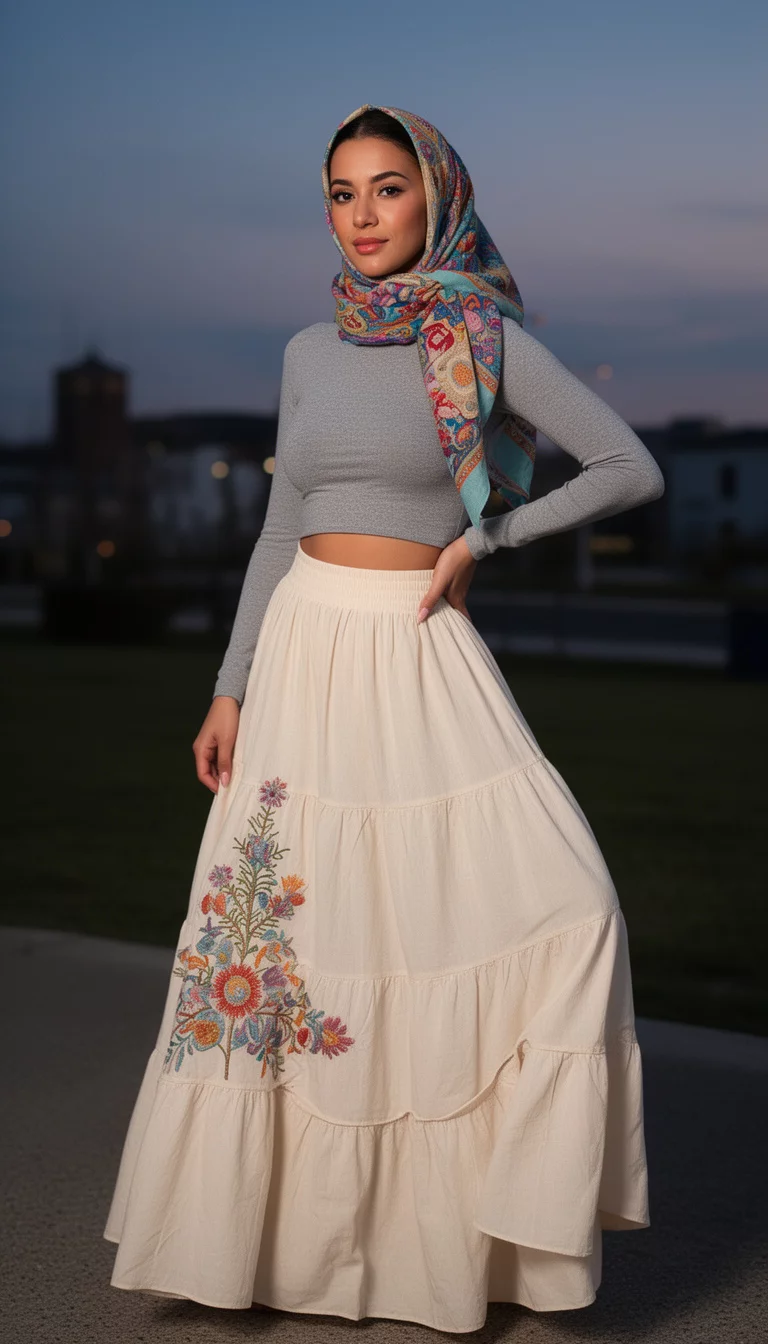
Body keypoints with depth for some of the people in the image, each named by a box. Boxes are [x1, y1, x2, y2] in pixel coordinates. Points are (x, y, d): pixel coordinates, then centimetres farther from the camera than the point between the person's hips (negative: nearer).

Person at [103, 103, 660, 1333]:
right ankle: (287, 1224, 21)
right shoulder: (310, 353, 10)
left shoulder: (489, 341, -2)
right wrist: (229, 691, 10)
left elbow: (633, 469, -2)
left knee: (561, 908, -16)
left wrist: (483, 540, -7)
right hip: (305, 652, 4)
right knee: (287, 927, 5)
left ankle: (483, 1197, 1)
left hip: (424, 664, -3)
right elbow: (281, 530, 14)